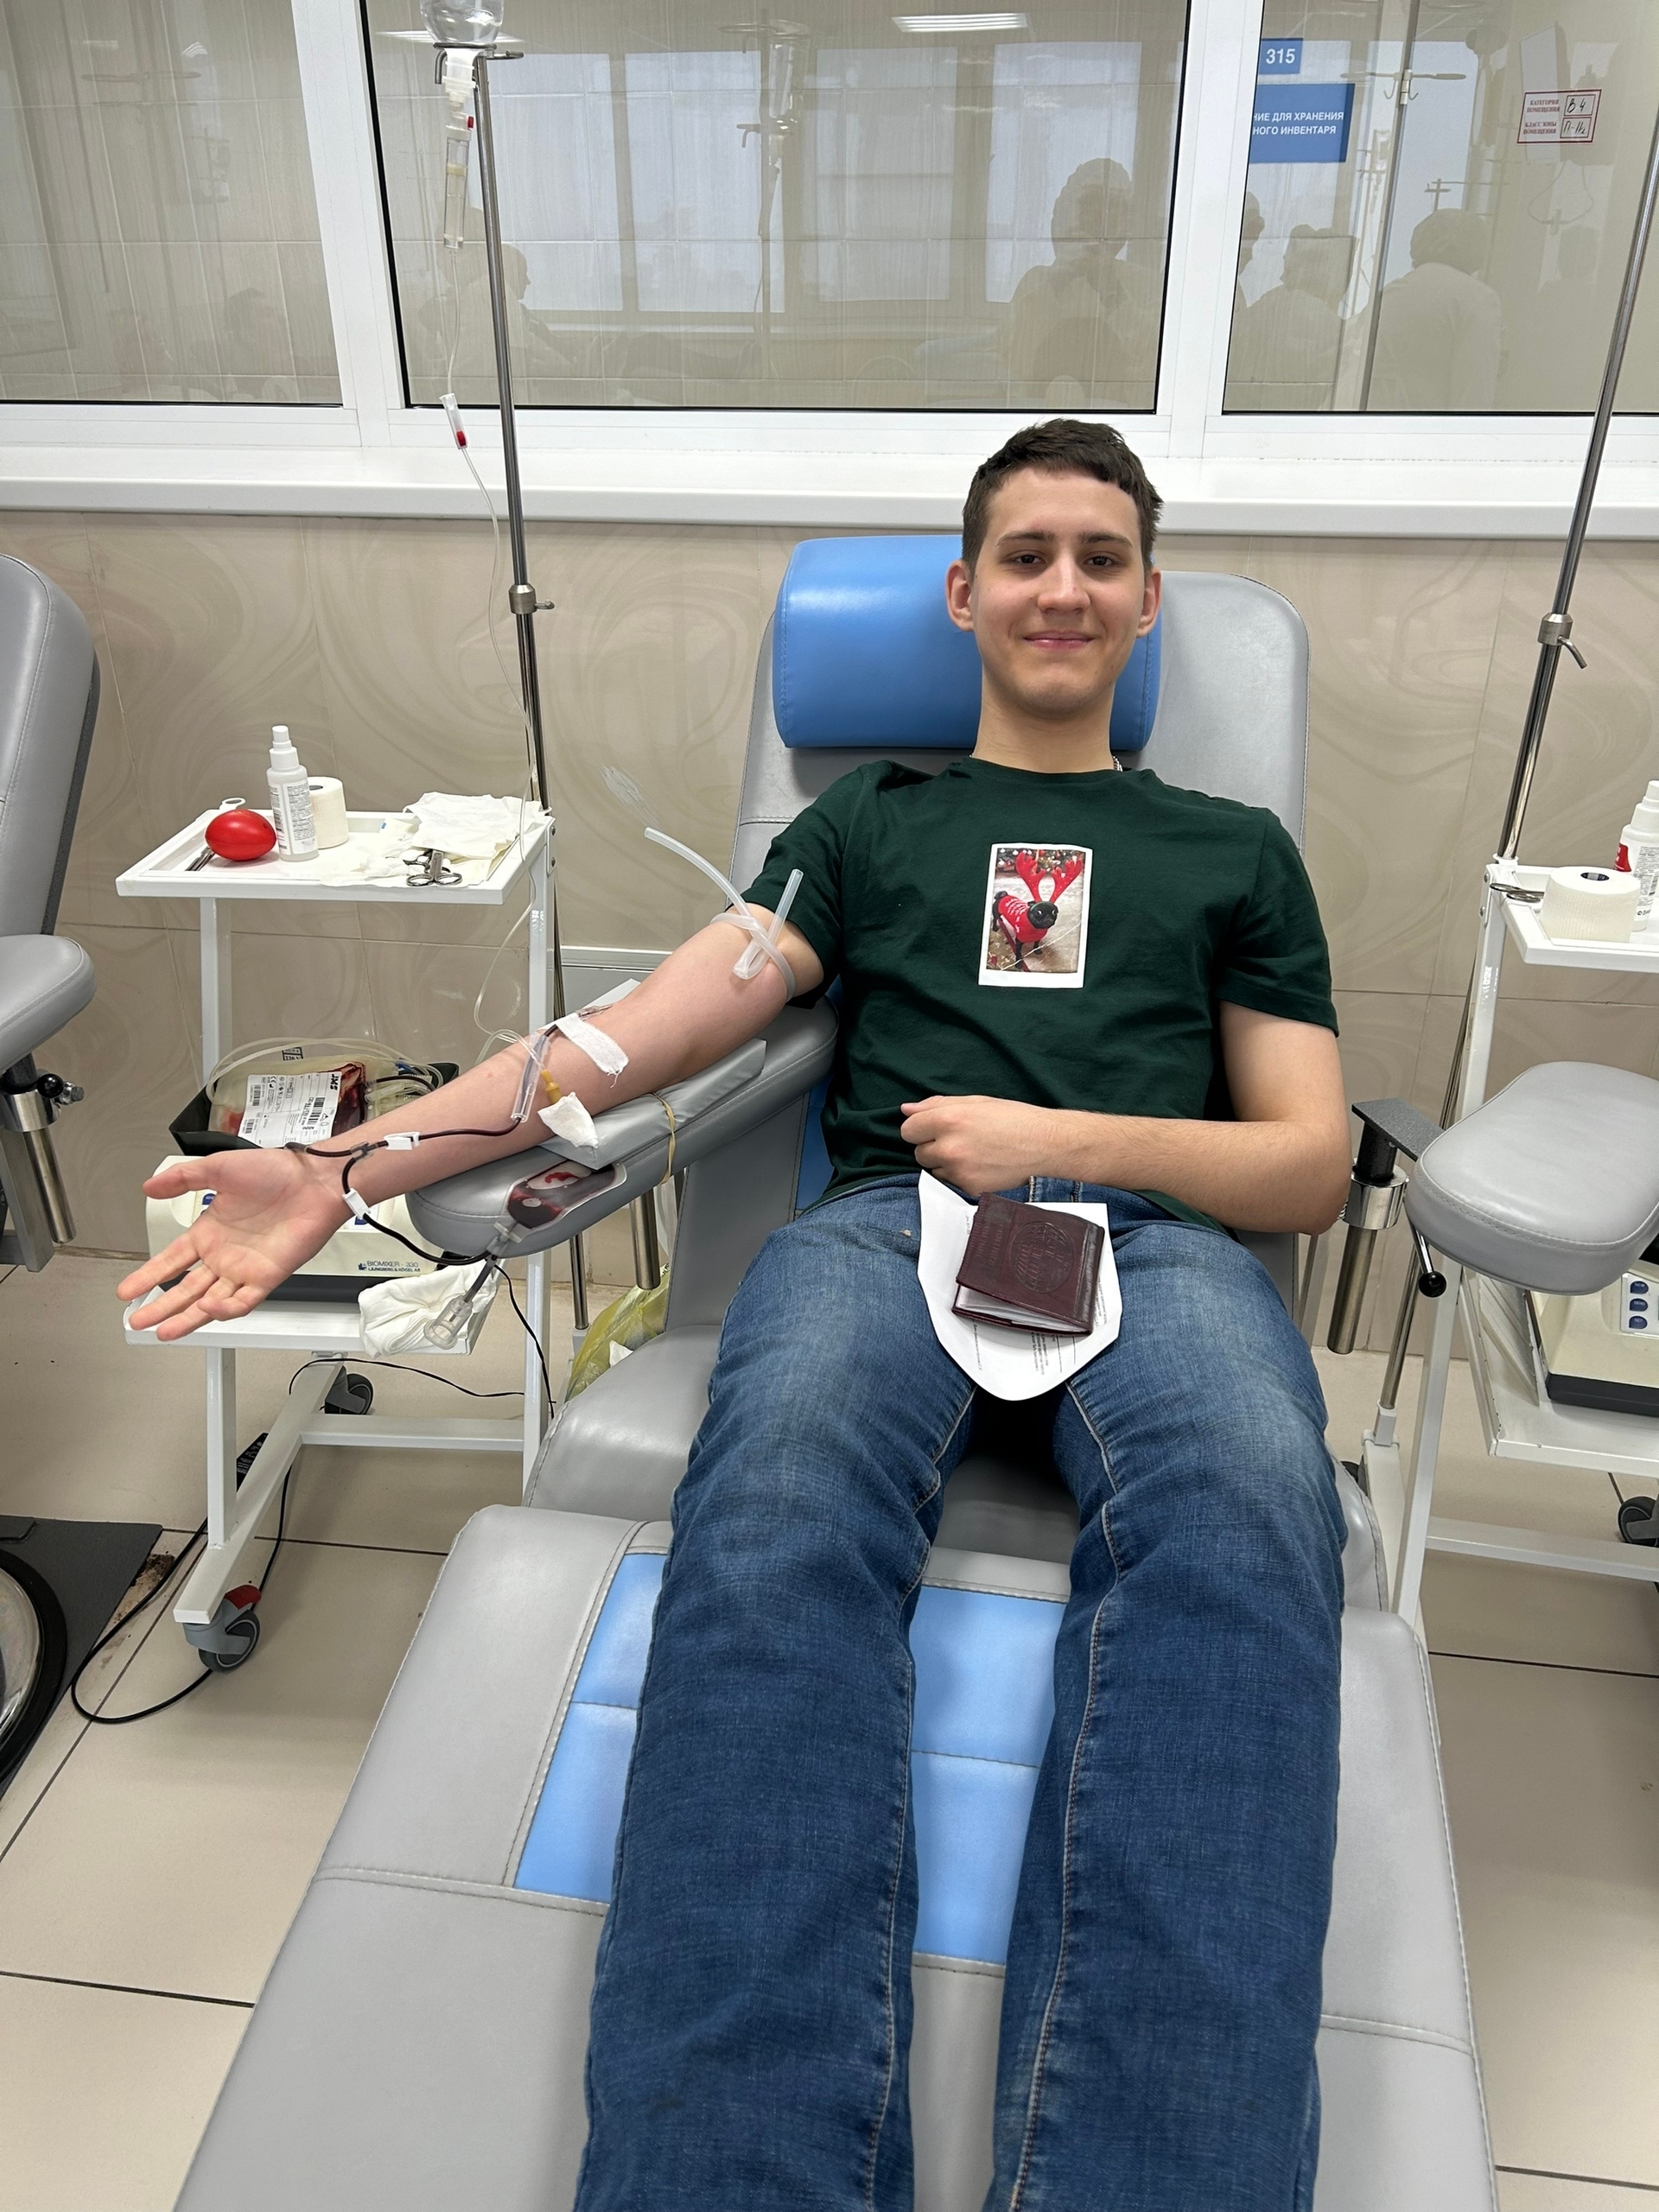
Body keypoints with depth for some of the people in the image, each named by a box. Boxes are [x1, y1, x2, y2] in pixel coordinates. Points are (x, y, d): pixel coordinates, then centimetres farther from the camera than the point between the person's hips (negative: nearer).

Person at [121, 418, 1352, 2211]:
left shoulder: (1235, 852, 26)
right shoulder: (868, 819, 25)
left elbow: (1311, 1167, 17)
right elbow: (646, 1027, 11)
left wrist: (1068, 1140, -2)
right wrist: (348, 1168, -1)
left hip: (1153, 1227, 1)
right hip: (885, 1212, 0)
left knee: (1244, 1519, -37)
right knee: (777, 1506, -37)